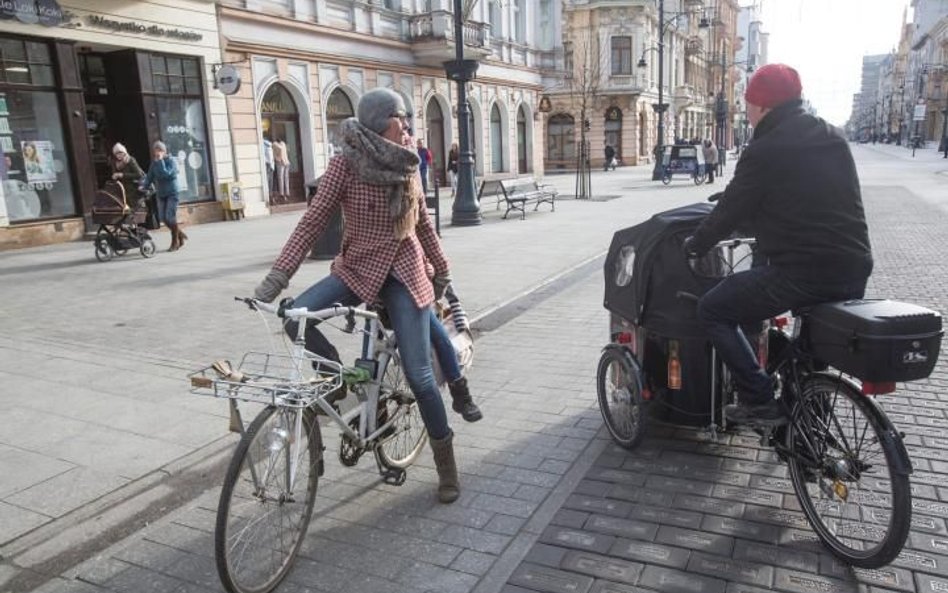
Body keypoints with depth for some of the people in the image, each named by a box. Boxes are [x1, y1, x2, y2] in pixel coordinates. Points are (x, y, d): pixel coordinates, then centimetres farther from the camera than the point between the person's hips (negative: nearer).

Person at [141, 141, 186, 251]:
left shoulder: (171, 161, -8)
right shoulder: (154, 163, 7)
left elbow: (166, 174, -22)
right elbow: (149, 176, 5)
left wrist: (160, 161, -19)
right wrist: (143, 185, -12)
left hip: (171, 193, -6)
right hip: (160, 193, 6)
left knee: (170, 217, -10)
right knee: (163, 218, 3)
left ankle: (175, 242, 2)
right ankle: (180, 234, 23)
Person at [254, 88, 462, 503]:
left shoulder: (408, 164, 1)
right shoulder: (345, 164, -10)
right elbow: (314, 220, -13)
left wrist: (441, 267, 22)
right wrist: (278, 275, -21)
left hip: (404, 273, 1)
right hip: (357, 270, 0)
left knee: (418, 374, -4)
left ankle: (446, 462, 15)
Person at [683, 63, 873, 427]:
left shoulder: (764, 151, -10)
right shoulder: (833, 137, 13)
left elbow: (730, 211, -5)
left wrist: (695, 245, 13)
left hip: (803, 273, -8)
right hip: (854, 273, 8)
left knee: (712, 310, 5)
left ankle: (759, 401, 1)